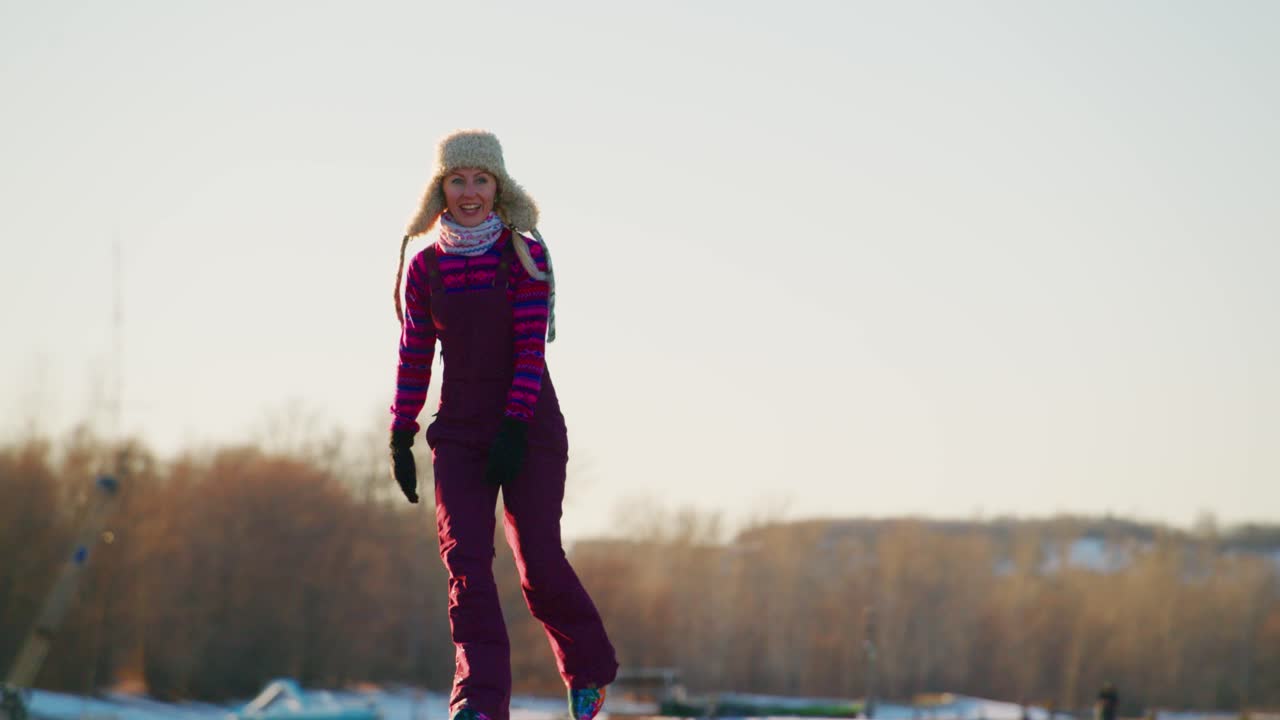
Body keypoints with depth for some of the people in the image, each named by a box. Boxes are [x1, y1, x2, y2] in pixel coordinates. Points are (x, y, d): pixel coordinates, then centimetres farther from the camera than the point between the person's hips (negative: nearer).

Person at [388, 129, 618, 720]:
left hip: (529, 428, -3)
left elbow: (532, 349, -10)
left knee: (539, 562, -6)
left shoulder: (525, 256, -4)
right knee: (465, 558, -12)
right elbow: (414, 359, 9)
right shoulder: (426, 267, 5)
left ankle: (588, 670, 20)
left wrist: (515, 427, -18)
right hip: (459, 432, 3)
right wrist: (400, 438, 5)